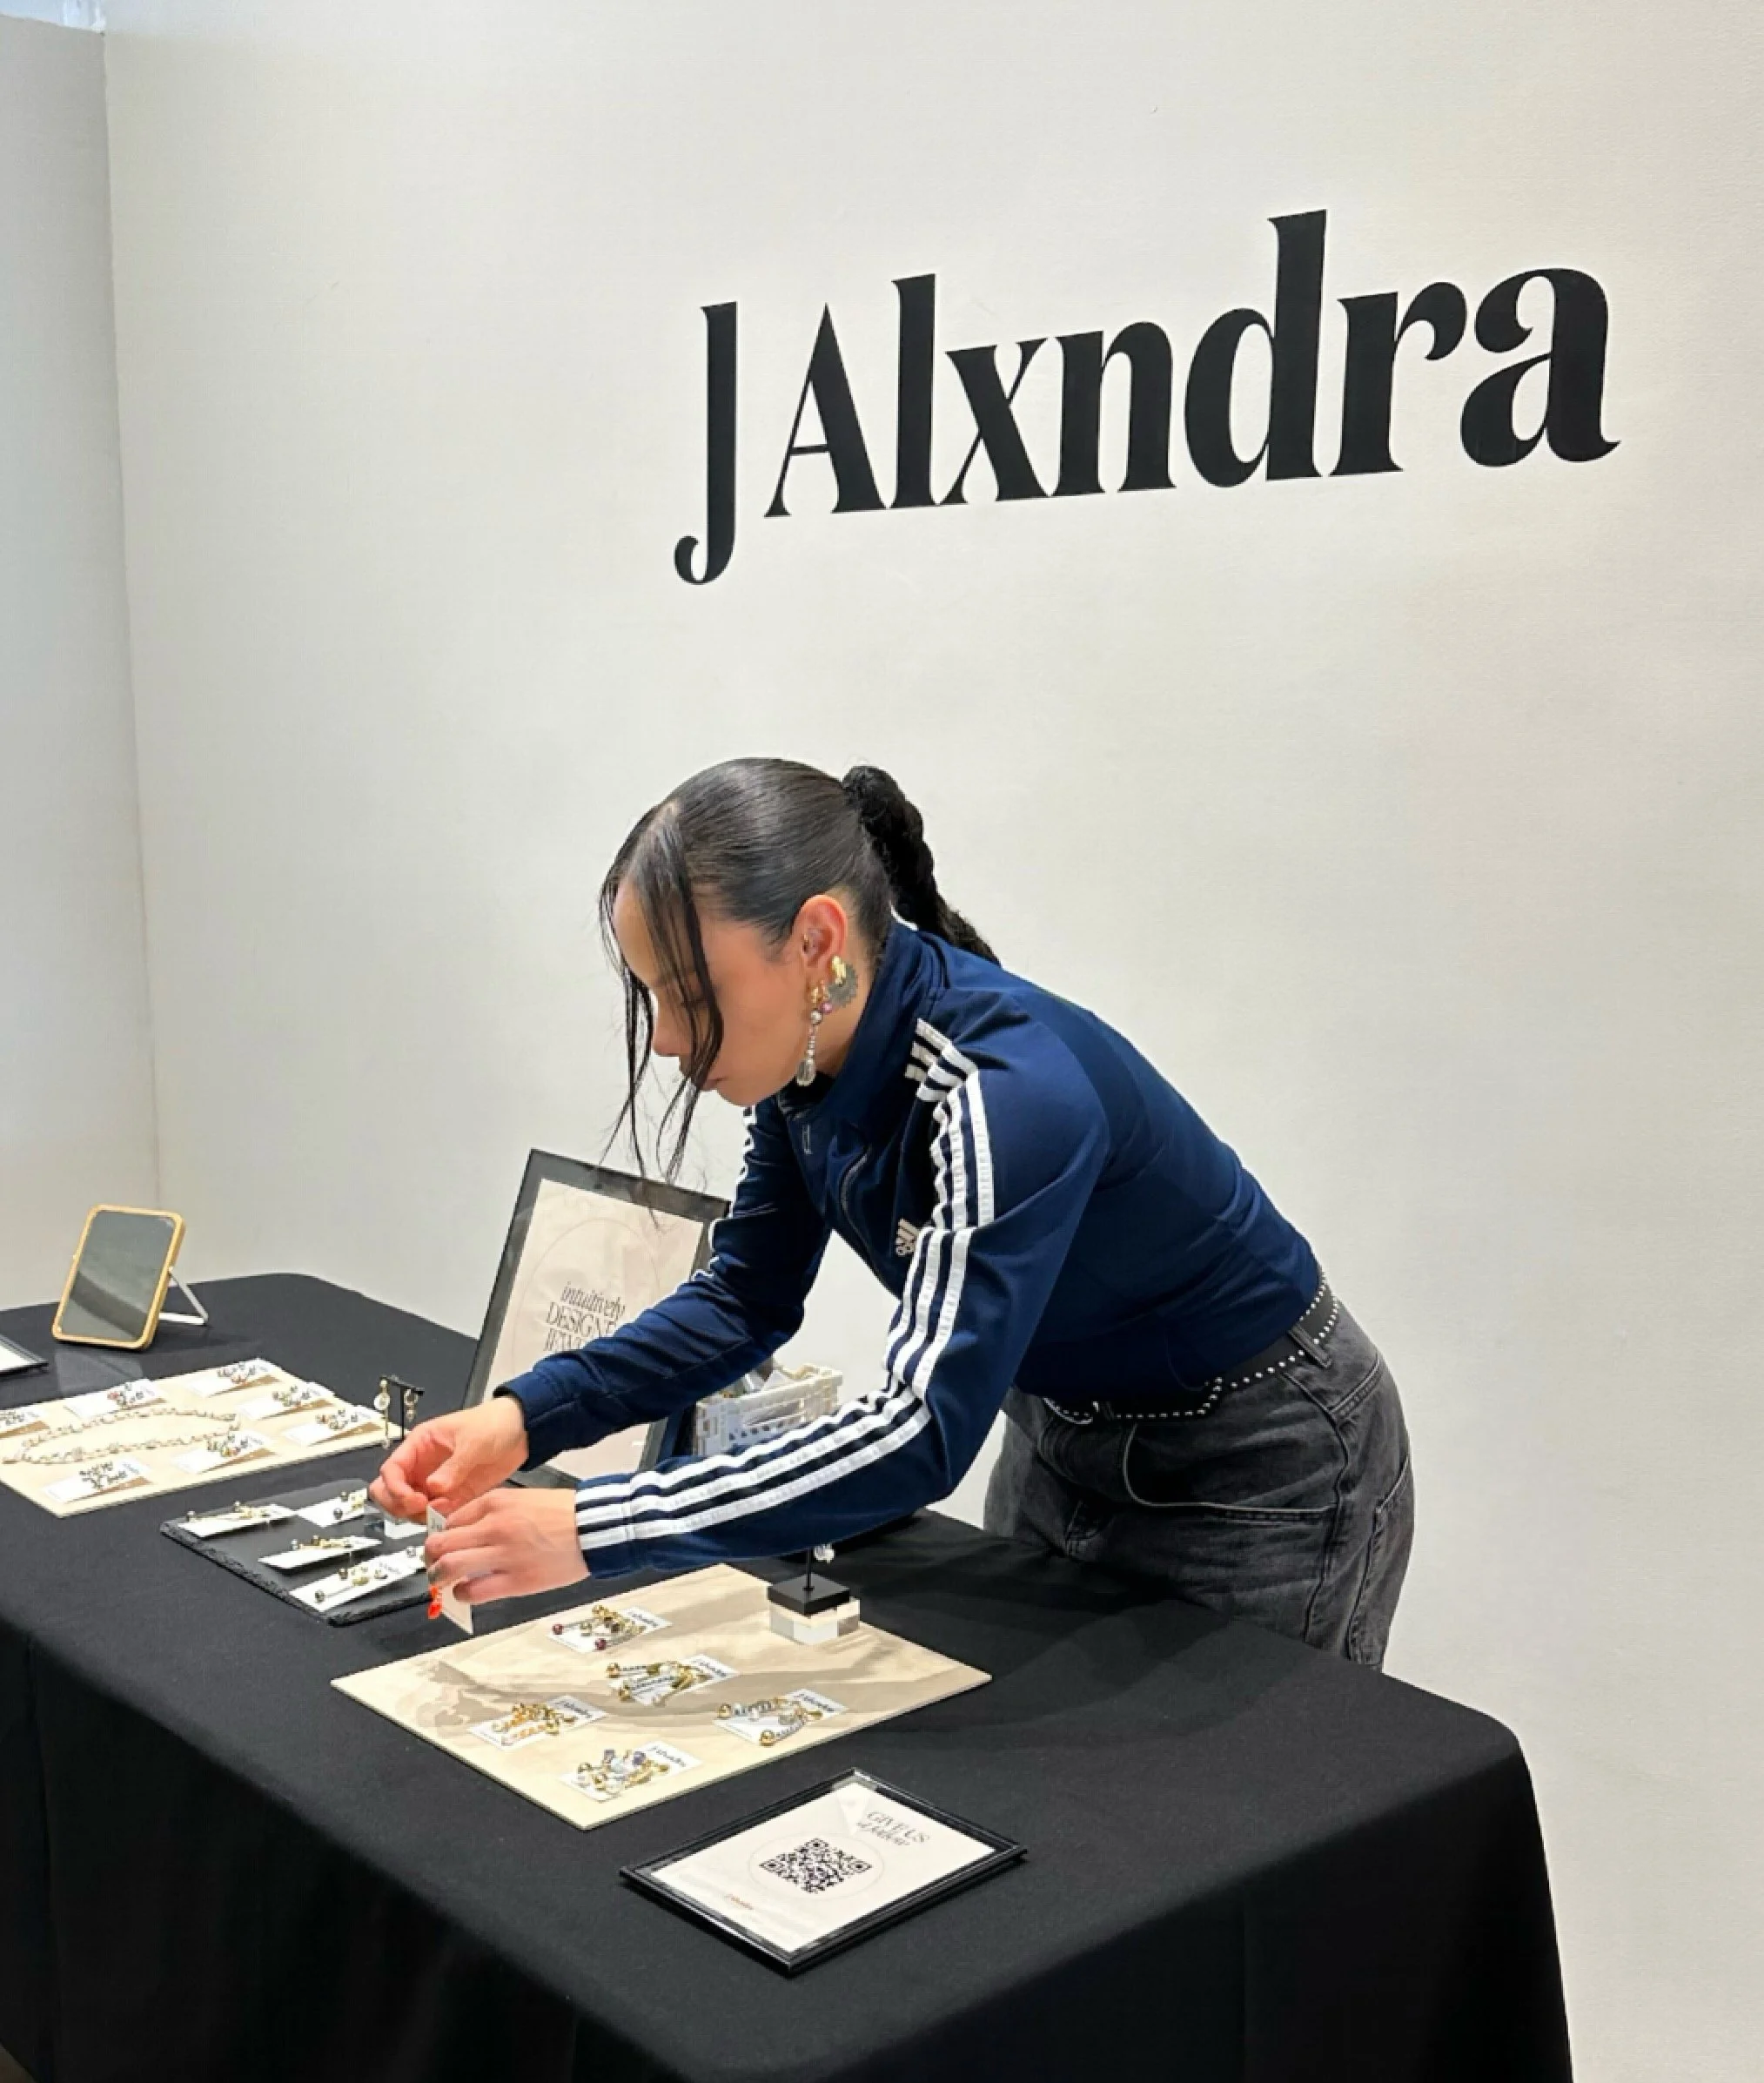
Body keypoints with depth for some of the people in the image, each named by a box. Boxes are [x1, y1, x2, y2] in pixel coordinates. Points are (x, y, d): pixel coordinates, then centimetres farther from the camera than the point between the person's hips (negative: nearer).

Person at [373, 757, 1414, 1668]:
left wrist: (592, 1530, -46)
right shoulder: (815, 1052, -12)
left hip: (1259, 1470, -7)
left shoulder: (1012, 1089, -36)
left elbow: (922, 1435, -43)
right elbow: (746, 1301, -1)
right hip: (1067, 1435, 7)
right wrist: (525, 1418, -15)